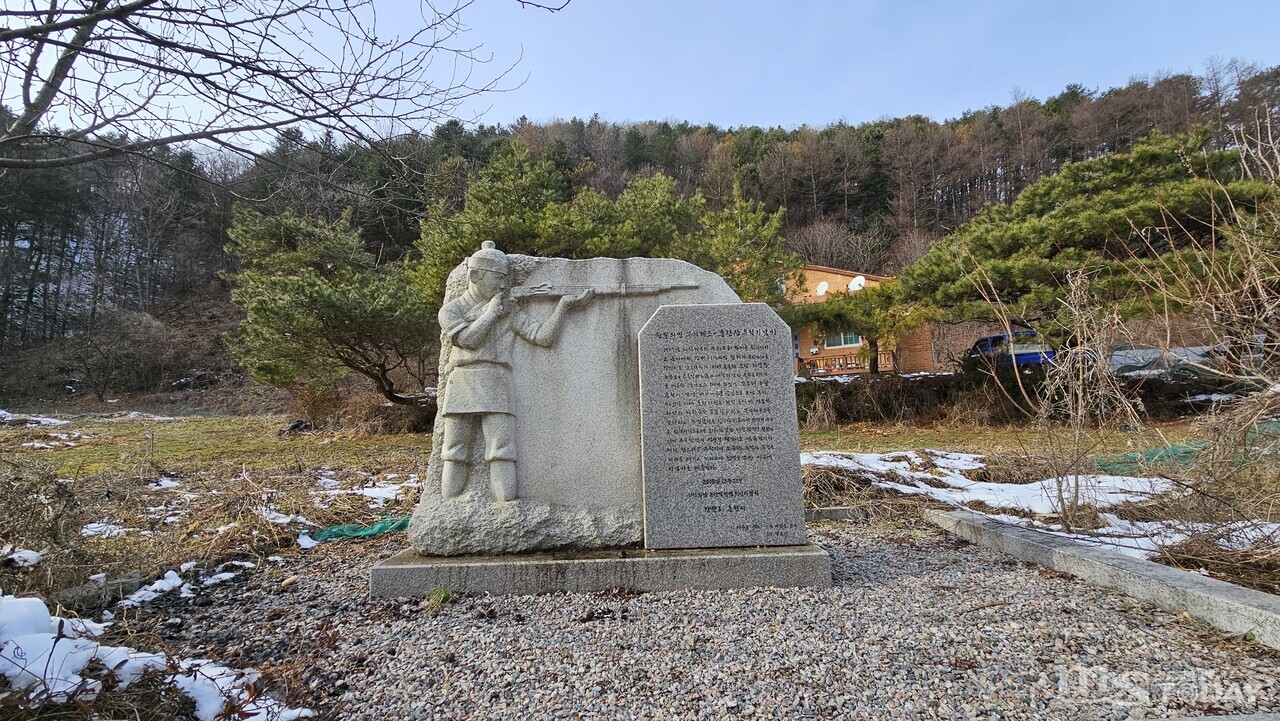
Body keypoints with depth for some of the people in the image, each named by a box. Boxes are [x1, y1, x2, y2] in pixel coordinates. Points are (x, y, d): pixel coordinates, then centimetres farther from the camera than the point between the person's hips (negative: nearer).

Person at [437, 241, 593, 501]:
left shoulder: (509, 311, 17)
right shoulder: (450, 310, 13)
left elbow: (543, 336, 6)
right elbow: (467, 338, -5)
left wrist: (564, 305, 1)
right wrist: (490, 312, 5)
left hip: (496, 388, 1)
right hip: (461, 386, -1)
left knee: (502, 454, -7)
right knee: (455, 455, 1)